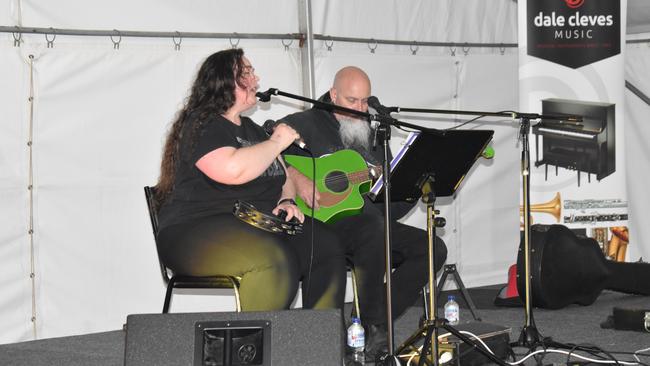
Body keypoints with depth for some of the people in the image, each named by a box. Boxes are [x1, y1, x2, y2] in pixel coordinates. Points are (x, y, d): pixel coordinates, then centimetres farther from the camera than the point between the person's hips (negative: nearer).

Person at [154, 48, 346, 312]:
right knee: (274, 260, -35)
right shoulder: (201, 125, -5)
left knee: (325, 245, -12)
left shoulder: (251, 129, 23)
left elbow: (283, 177, 29)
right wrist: (276, 142, -9)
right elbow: (233, 170, -24)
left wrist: (286, 201, 6)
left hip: (258, 225, 9)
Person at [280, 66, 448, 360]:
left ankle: (376, 323, -14)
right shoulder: (308, 123, 4)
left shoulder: (371, 137, 24)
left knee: (433, 247, -10)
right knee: (373, 224, -38)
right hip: (324, 223, -7)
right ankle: (374, 328, -30)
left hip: (371, 225, 7)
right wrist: (295, 176, -24)